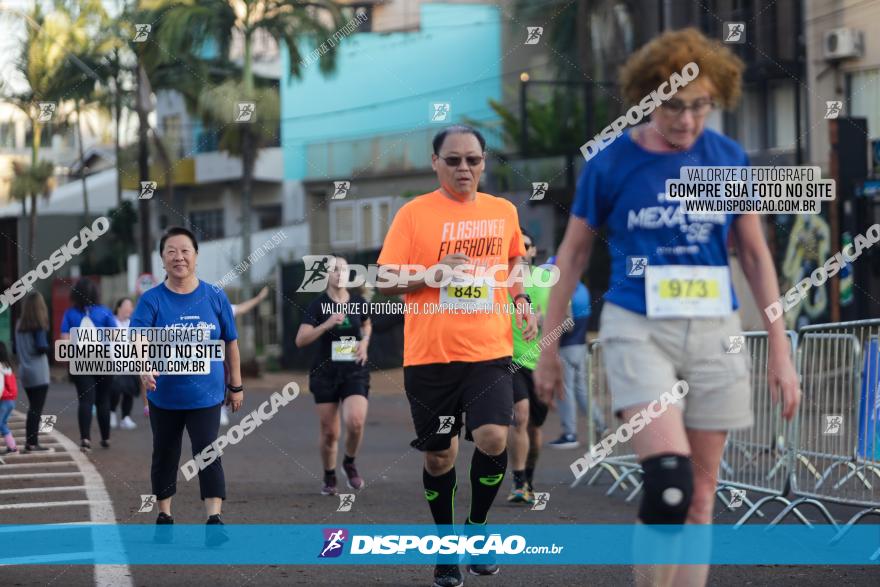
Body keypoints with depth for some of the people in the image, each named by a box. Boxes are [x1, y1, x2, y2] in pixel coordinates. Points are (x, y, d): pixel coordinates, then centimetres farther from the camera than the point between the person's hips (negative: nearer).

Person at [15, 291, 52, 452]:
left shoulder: (19, 325, 8)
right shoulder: (38, 326, -12)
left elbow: (16, 348, 15)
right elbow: (42, 348, -18)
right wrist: (47, 348, 2)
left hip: (24, 371, 7)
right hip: (38, 372, -7)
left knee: (32, 407, 14)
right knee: (36, 408, -4)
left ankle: (30, 442, 14)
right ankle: (32, 444, -5)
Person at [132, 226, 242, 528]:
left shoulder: (215, 297, -2)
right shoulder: (152, 300, -6)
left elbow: (230, 343, 8)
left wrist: (236, 385, 9)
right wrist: (144, 369, -39)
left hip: (206, 395, -1)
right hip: (164, 395, 1)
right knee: (165, 456, 13)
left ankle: (214, 518, -15)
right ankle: (164, 515, 29)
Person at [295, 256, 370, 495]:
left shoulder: (358, 303, 4)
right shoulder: (318, 305, -5)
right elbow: (300, 340, -13)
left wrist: (365, 341, 6)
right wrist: (327, 324, -24)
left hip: (355, 371, 1)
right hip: (325, 374, -1)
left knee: (356, 422, -20)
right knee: (329, 432, 2)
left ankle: (350, 463, 9)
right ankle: (329, 477, 26)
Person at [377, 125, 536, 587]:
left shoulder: (503, 211, 7)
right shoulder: (414, 214, -4)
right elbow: (385, 282, -3)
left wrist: (521, 299, 6)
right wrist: (434, 273, -17)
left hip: (489, 352, 1)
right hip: (429, 356, -1)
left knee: (493, 438, -17)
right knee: (439, 456, 6)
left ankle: (477, 526, 8)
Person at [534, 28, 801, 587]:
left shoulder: (729, 158, 3)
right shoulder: (610, 163, -4)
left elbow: (756, 254, 9)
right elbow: (574, 253, 7)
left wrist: (781, 351, 6)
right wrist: (549, 345, 9)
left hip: (713, 332, 3)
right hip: (638, 329, -3)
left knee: (700, 495, 6)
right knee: (669, 484, -21)